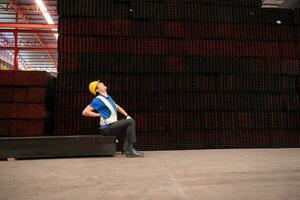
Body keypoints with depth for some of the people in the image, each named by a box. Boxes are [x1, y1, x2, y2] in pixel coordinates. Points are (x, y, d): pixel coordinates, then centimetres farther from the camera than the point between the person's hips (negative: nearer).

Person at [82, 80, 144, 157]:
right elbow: (85, 112, -16)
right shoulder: (98, 100, -9)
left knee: (130, 121, 12)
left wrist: (127, 115, 11)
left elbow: (118, 107, 25)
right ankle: (130, 150, -16)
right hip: (106, 128, -9)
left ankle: (126, 148, 6)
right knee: (131, 122, -15)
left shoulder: (108, 97, 17)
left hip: (113, 125, 9)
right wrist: (99, 114, -13)